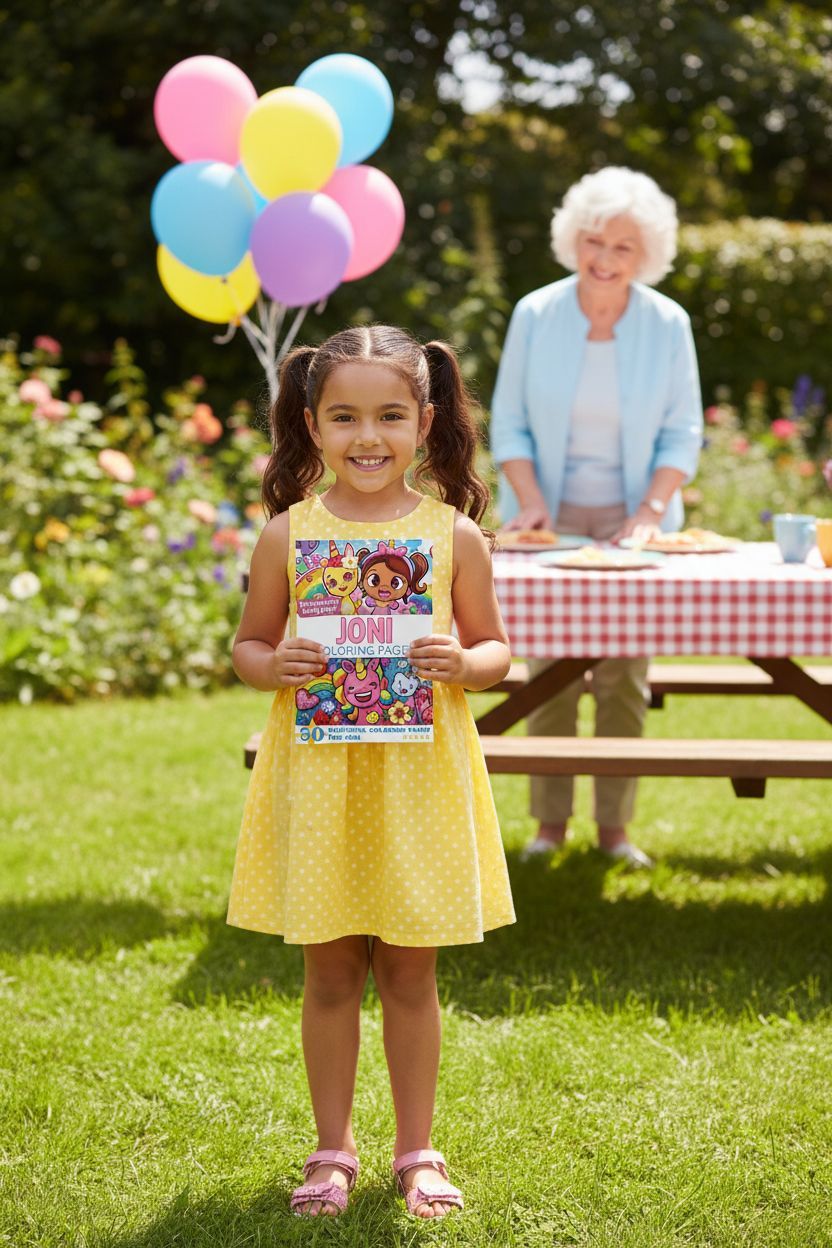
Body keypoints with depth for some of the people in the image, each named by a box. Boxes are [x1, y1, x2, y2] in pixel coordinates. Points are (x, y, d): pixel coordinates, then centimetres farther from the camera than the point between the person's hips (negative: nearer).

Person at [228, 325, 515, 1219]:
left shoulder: (453, 533, -2)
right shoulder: (289, 533, -1)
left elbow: (495, 648, 5)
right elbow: (246, 647, 7)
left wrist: (460, 664, -16)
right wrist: (275, 665, -15)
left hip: (419, 775, 0)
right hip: (318, 773, 0)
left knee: (410, 972, 9)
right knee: (329, 971, 9)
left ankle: (416, 1150, 24)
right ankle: (333, 1148, 24)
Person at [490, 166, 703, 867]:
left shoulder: (668, 324, -3)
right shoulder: (535, 315, -4)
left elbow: (682, 434, 0)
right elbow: (508, 423, 1)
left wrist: (651, 512, -12)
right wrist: (530, 504, -11)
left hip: (630, 520, 0)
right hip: (552, 520, 0)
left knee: (625, 673, 0)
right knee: (551, 671, 0)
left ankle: (615, 824, 8)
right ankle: (550, 821, 9)